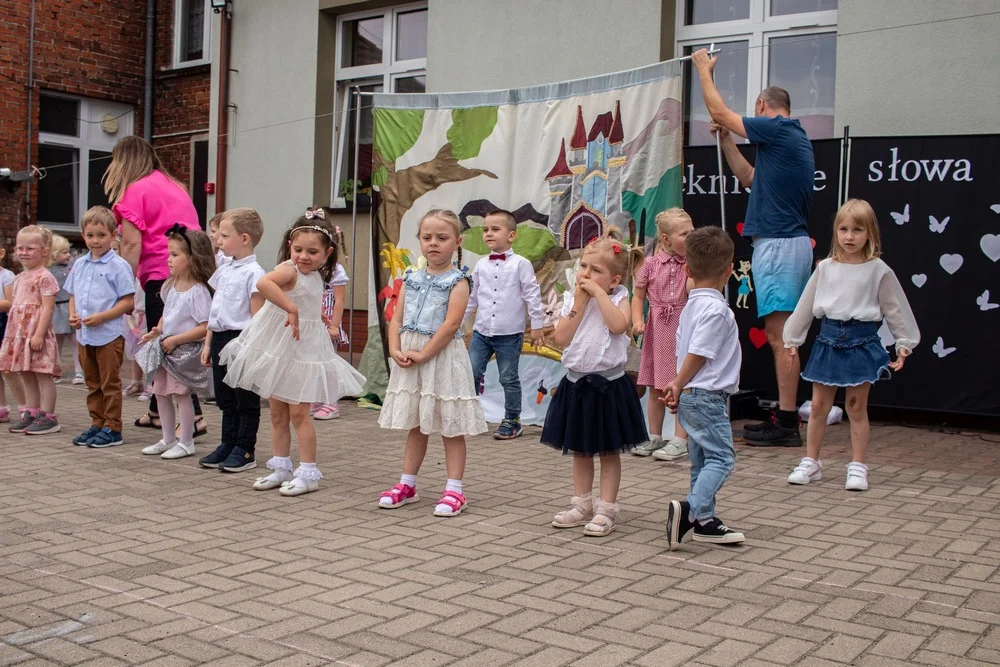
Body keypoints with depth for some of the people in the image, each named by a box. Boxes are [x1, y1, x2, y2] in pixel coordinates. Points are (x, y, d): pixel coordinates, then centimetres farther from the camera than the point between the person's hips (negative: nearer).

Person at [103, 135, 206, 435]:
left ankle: (193, 416, -9)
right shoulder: (172, 185, 22)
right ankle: (157, 412, 25)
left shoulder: (134, 191, -2)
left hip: (162, 274, -8)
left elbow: (132, 245, -10)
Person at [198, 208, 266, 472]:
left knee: (246, 400, 3)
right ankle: (228, 445, 25)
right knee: (225, 398, 15)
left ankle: (245, 450, 11)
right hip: (220, 339, 8)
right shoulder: (223, 269, 13)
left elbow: (257, 317, -15)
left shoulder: (253, 273, -12)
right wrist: (208, 343, 16)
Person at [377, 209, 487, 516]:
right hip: (410, 358, 6)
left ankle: (454, 490, 7)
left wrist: (423, 354, -18)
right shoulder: (412, 278, 11)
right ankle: (407, 484, 23)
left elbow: (451, 324, -16)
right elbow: (396, 318, 8)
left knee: (451, 427, 2)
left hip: (442, 356, -6)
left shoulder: (457, 280, -6)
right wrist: (395, 350, -8)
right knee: (415, 425, 15)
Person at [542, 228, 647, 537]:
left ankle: (606, 510, 14)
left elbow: (619, 325, -28)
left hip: (608, 385, -4)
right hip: (576, 384, 5)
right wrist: (579, 302, -11)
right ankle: (582, 505, 28)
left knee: (609, 452, 6)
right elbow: (562, 338, -9)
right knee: (579, 450, 15)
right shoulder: (572, 299, 3)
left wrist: (598, 292, -22)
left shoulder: (618, 298, -6)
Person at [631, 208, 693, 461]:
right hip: (657, 330, 2)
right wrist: (637, 320, -8)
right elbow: (638, 296, 6)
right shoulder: (651, 264, 0)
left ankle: (680, 440, 6)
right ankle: (654, 437, 24)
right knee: (656, 388, 12)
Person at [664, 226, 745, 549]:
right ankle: (691, 510, -21)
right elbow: (697, 353, -18)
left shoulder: (691, 306, 13)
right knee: (721, 456, -9)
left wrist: (679, 386, 12)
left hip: (692, 397, 10)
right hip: (706, 396, -9)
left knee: (702, 459, 12)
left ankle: (704, 520, 17)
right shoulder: (715, 308, -16)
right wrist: (679, 385, -7)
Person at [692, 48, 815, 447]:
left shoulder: (777, 130, -8)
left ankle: (786, 424, -6)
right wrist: (725, 139, 29)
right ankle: (784, 416, 17)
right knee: (782, 335, 12)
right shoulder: (794, 138, 20)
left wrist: (704, 70, 15)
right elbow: (749, 178, 29)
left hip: (778, 244, -10)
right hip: (791, 243, 10)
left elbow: (719, 111, 0)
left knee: (780, 335, -9)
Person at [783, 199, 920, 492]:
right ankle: (810, 463, 16)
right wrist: (793, 339, 13)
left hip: (862, 343, -2)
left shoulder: (878, 271, -4)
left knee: (857, 407, 5)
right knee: (818, 405, 7)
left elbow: (895, 309, 4)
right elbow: (806, 305, 9)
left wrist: (904, 344, 5)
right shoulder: (825, 268, 3)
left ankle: (857, 467, 14)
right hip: (828, 340, 3)